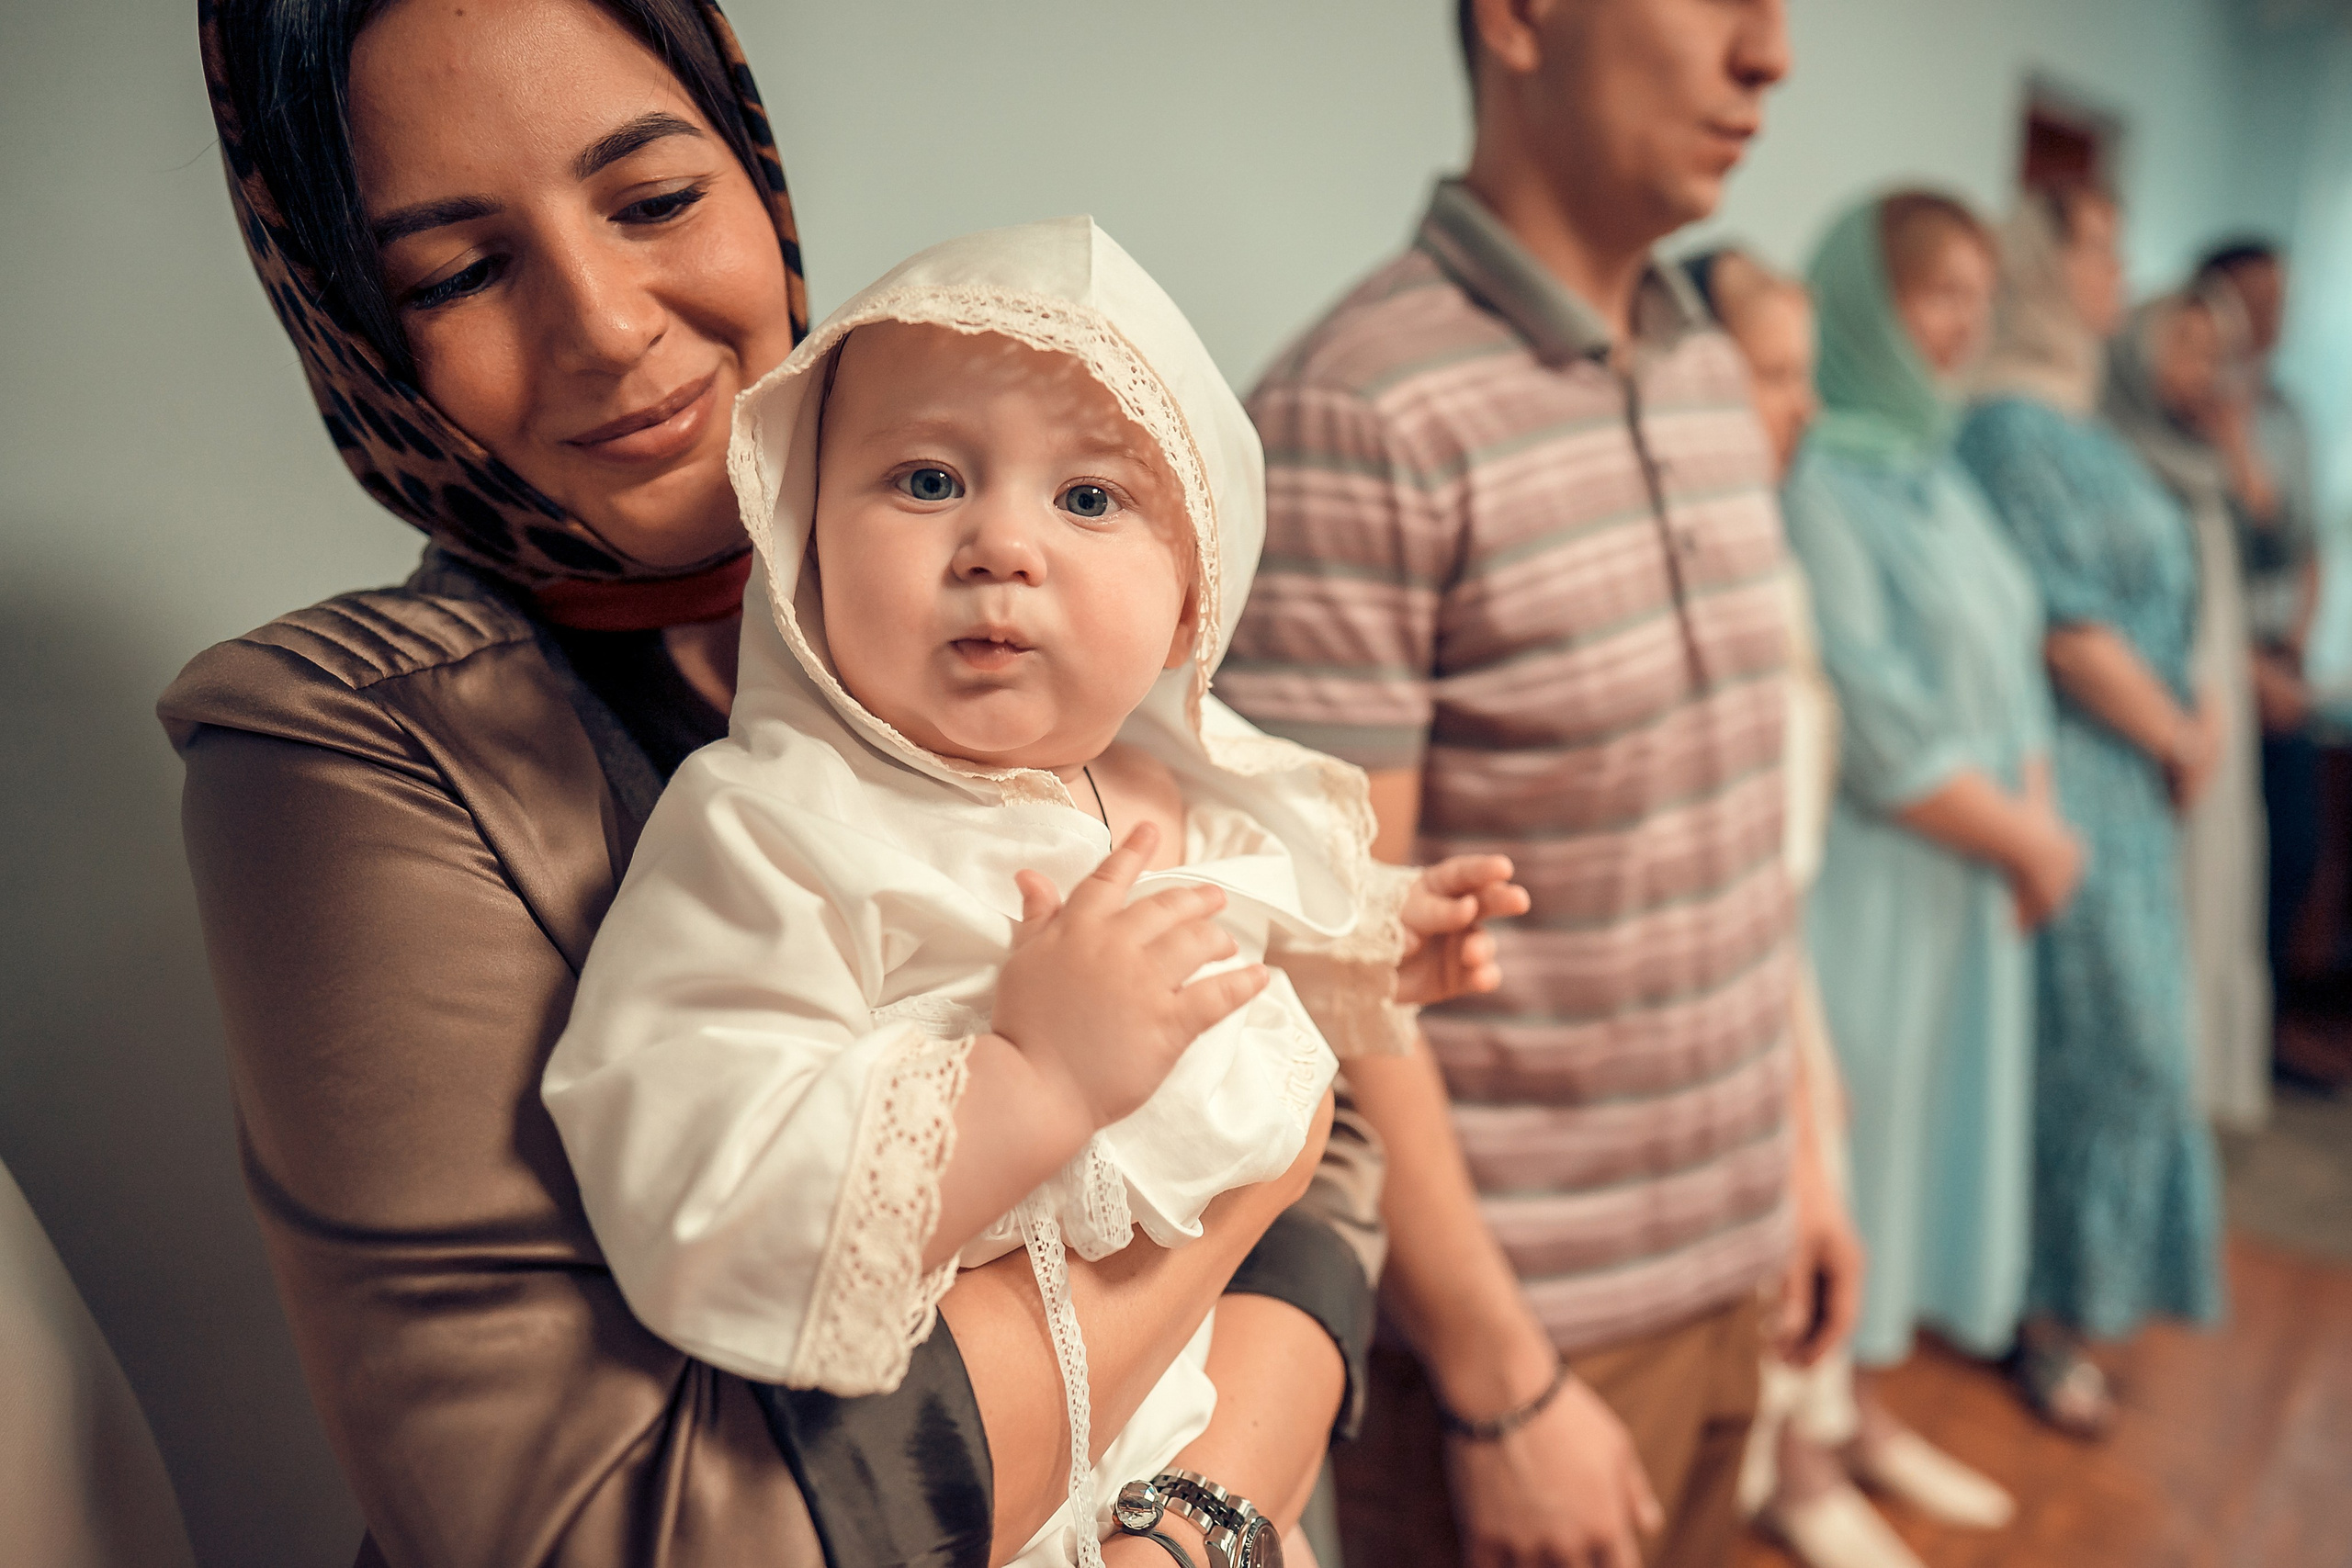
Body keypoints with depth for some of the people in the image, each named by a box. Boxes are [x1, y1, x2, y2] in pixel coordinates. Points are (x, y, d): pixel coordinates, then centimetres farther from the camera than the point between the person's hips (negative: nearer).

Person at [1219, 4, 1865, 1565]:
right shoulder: (1359, 417, -20)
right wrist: (1503, 1390, -16)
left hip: (1723, 1258, 7)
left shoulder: (1716, 380, 5)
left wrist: (1792, 1143, 13)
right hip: (1522, 1309, -7)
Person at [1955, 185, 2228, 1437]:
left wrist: (2193, 718, 2)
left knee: (2118, 1037, 17)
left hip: (2131, 779, 9)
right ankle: (2049, 1315, 16)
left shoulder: (2078, 423, 15)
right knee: (2102, 1037, -1)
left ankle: (2070, 1286, 33)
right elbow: (2068, 629, -19)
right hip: (2070, 781, -9)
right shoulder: (2011, 427, -16)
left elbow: (2156, 594, 16)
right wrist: (2177, 737, -7)